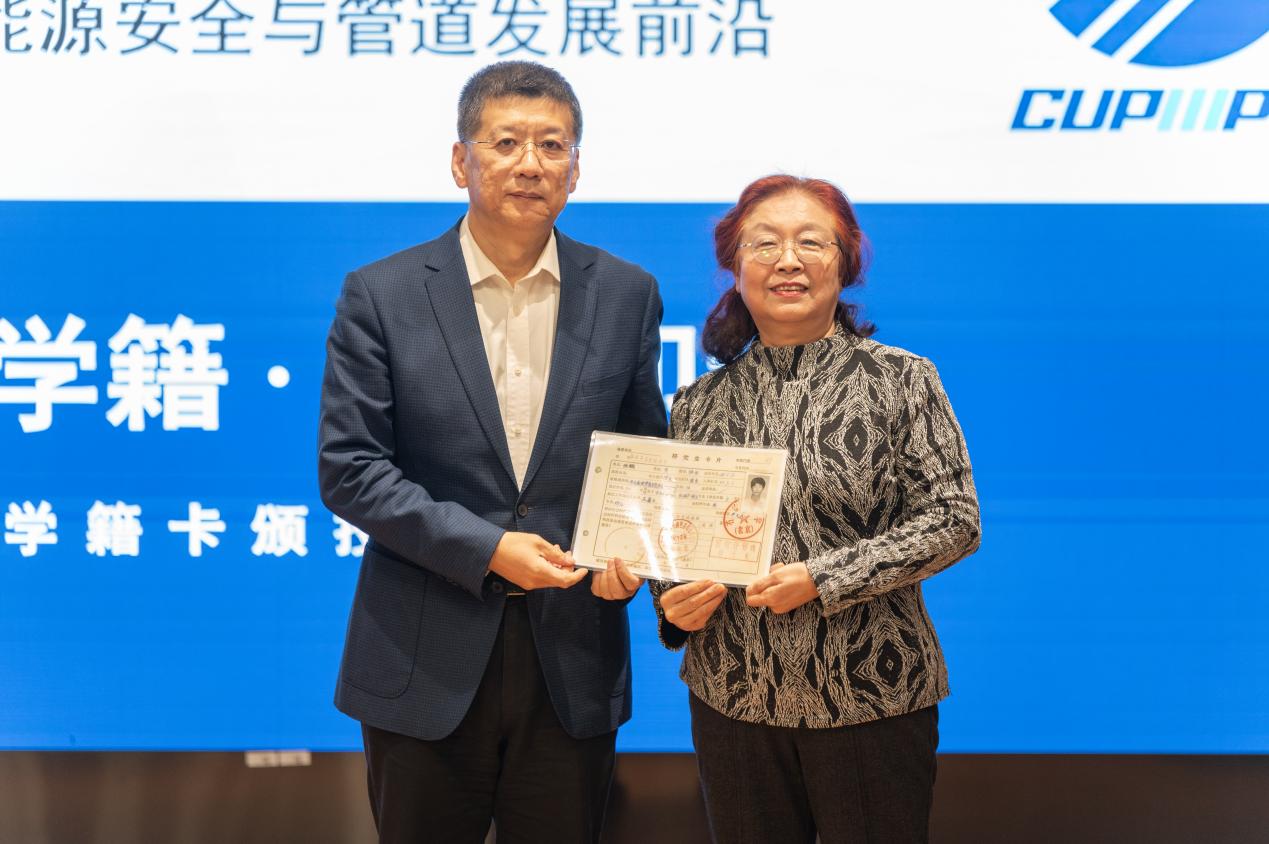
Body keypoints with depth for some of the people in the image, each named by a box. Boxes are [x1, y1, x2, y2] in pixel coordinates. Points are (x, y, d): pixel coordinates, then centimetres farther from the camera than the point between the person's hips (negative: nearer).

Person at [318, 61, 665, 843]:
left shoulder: (626, 294, 4)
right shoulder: (381, 295, -3)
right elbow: (348, 469, -7)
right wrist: (485, 548, -17)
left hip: (573, 661, 2)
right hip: (427, 663, -1)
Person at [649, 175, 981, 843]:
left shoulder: (902, 381, -2)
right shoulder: (699, 403, 7)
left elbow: (954, 519, -7)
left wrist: (823, 578, -17)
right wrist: (672, 600, -7)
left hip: (873, 696, -2)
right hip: (731, 699, 3)